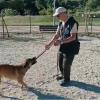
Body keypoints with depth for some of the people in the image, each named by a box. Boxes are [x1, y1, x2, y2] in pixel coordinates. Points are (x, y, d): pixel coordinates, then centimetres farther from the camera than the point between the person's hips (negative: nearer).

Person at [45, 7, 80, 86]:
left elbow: (73, 37, -26)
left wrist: (61, 41, -32)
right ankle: (63, 75, 43)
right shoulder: (61, 23, 5)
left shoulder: (72, 23, -21)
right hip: (62, 47, 8)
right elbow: (57, 35, 9)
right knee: (60, 63, 18)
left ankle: (66, 79, 24)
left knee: (66, 65, 0)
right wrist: (49, 44, 0)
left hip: (71, 48, -8)